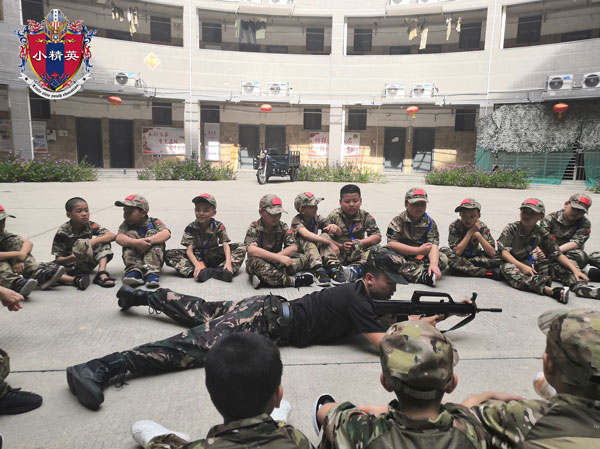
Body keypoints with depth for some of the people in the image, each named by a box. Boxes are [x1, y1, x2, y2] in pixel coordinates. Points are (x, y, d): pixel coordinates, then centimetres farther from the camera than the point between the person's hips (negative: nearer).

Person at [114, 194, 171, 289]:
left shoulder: (154, 222, 0)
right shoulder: (126, 225, 6)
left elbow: (167, 233, -22)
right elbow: (119, 238, -17)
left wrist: (149, 241, -39)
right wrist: (136, 243, -37)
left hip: (154, 259, -1)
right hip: (134, 260, 2)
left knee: (153, 233, -19)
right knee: (131, 234, -14)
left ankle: (151, 271, -38)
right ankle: (135, 271, -34)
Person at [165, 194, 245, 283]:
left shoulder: (218, 226, -6)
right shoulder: (191, 227, -9)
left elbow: (225, 245, -17)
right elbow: (189, 250, -18)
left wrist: (228, 261, -37)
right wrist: (197, 265, -38)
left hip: (214, 257, 0)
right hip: (197, 257, 0)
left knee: (241, 248, -18)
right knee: (168, 254, -24)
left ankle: (220, 270, -39)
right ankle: (199, 272, -41)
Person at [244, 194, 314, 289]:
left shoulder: (283, 227, 0)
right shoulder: (254, 228, -12)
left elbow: (293, 248, -8)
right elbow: (251, 250, -30)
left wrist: (273, 258, -23)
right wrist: (278, 257, -35)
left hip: (276, 263, 4)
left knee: (303, 258, -16)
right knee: (255, 262, -38)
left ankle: (265, 279, -31)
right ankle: (291, 281, -35)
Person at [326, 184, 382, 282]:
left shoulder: (365, 216, 3)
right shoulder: (334, 216, -2)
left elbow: (377, 236, -4)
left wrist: (360, 243, -19)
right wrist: (341, 246, -23)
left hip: (358, 254, 2)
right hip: (339, 253, -2)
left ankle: (356, 268, -49)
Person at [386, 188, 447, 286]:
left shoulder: (430, 223, 2)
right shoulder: (398, 221, -5)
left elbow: (433, 245, -12)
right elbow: (391, 244, -17)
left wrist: (433, 264, -33)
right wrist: (419, 250, -18)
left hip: (422, 259, 3)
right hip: (403, 258, -2)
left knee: (443, 258, -18)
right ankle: (424, 276, -43)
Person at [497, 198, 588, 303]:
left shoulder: (541, 233, 6)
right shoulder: (511, 229, -4)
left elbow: (558, 254, 2)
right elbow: (504, 252, -14)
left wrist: (575, 269, -12)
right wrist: (522, 266, -27)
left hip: (534, 267, 5)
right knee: (506, 268, -37)